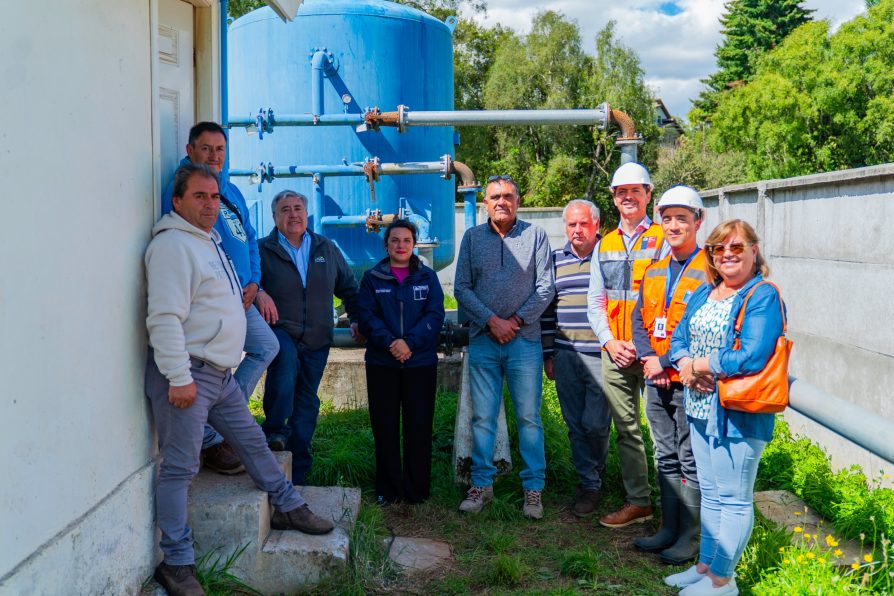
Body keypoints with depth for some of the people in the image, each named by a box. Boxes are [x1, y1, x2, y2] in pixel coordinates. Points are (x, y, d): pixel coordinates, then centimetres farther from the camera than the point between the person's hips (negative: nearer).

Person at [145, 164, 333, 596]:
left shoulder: (209, 242, 17)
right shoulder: (173, 245, -15)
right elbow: (165, 318, -23)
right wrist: (179, 378, -26)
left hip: (220, 374, 10)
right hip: (187, 374, -10)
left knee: (252, 441, 18)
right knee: (179, 468, -2)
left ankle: (288, 508, 34)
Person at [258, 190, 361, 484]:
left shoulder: (326, 249, 11)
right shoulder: (263, 250, 0)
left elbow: (349, 287, 19)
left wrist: (357, 319, 12)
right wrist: (258, 294, -31)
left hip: (316, 340, 4)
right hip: (280, 331, -4)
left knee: (307, 403, 8)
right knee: (285, 358, -39)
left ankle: (297, 474, 20)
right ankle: (275, 430, -25)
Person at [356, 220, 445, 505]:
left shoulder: (428, 277, 7)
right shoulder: (372, 278, 7)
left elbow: (435, 315, -3)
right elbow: (365, 315, -3)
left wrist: (410, 342, -17)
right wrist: (389, 342, -18)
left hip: (421, 363, 0)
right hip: (381, 363, 0)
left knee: (419, 427, 2)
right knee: (385, 427, 4)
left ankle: (417, 489, 15)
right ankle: (388, 489, 16)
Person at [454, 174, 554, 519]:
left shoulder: (535, 235, 4)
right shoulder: (472, 237, 8)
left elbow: (545, 288, 1)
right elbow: (461, 288, 3)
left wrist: (516, 320, -9)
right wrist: (491, 321, -8)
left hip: (525, 339, -1)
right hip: (483, 340, 2)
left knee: (529, 417, 2)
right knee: (482, 417, 6)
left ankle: (533, 488, 12)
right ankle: (481, 484, 17)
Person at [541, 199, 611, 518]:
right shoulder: (555, 260, 10)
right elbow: (547, 309, 13)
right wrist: (548, 354, 10)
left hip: (602, 356, -4)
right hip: (565, 357, 4)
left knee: (595, 423, -5)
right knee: (575, 424, 8)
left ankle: (596, 471, 23)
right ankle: (589, 484, 22)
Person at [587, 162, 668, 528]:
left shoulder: (663, 239, -1)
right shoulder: (604, 245, 14)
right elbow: (595, 302, 13)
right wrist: (610, 342, -2)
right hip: (615, 353, 5)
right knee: (626, 429, 10)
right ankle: (637, 501, 21)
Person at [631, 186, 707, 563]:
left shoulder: (709, 271, -10)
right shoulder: (654, 272, 13)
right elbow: (639, 319, 13)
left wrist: (666, 362, -16)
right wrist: (648, 359, -3)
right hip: (656, 380, 7)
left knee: (691, 461, 2)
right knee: (666, 458, 15)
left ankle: (690, 537, 13)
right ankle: (668, 528, 27)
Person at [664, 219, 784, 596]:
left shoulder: (764, 297, -14)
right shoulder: (705, 293, 11)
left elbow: (752, 357, -24)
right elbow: (679, 335, 10)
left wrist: (699, 364, -14)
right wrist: (685, 363, -12)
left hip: (739, 413, -8)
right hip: (702, 408, 8)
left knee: (733, 498, 4)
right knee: (710, 493, 19)